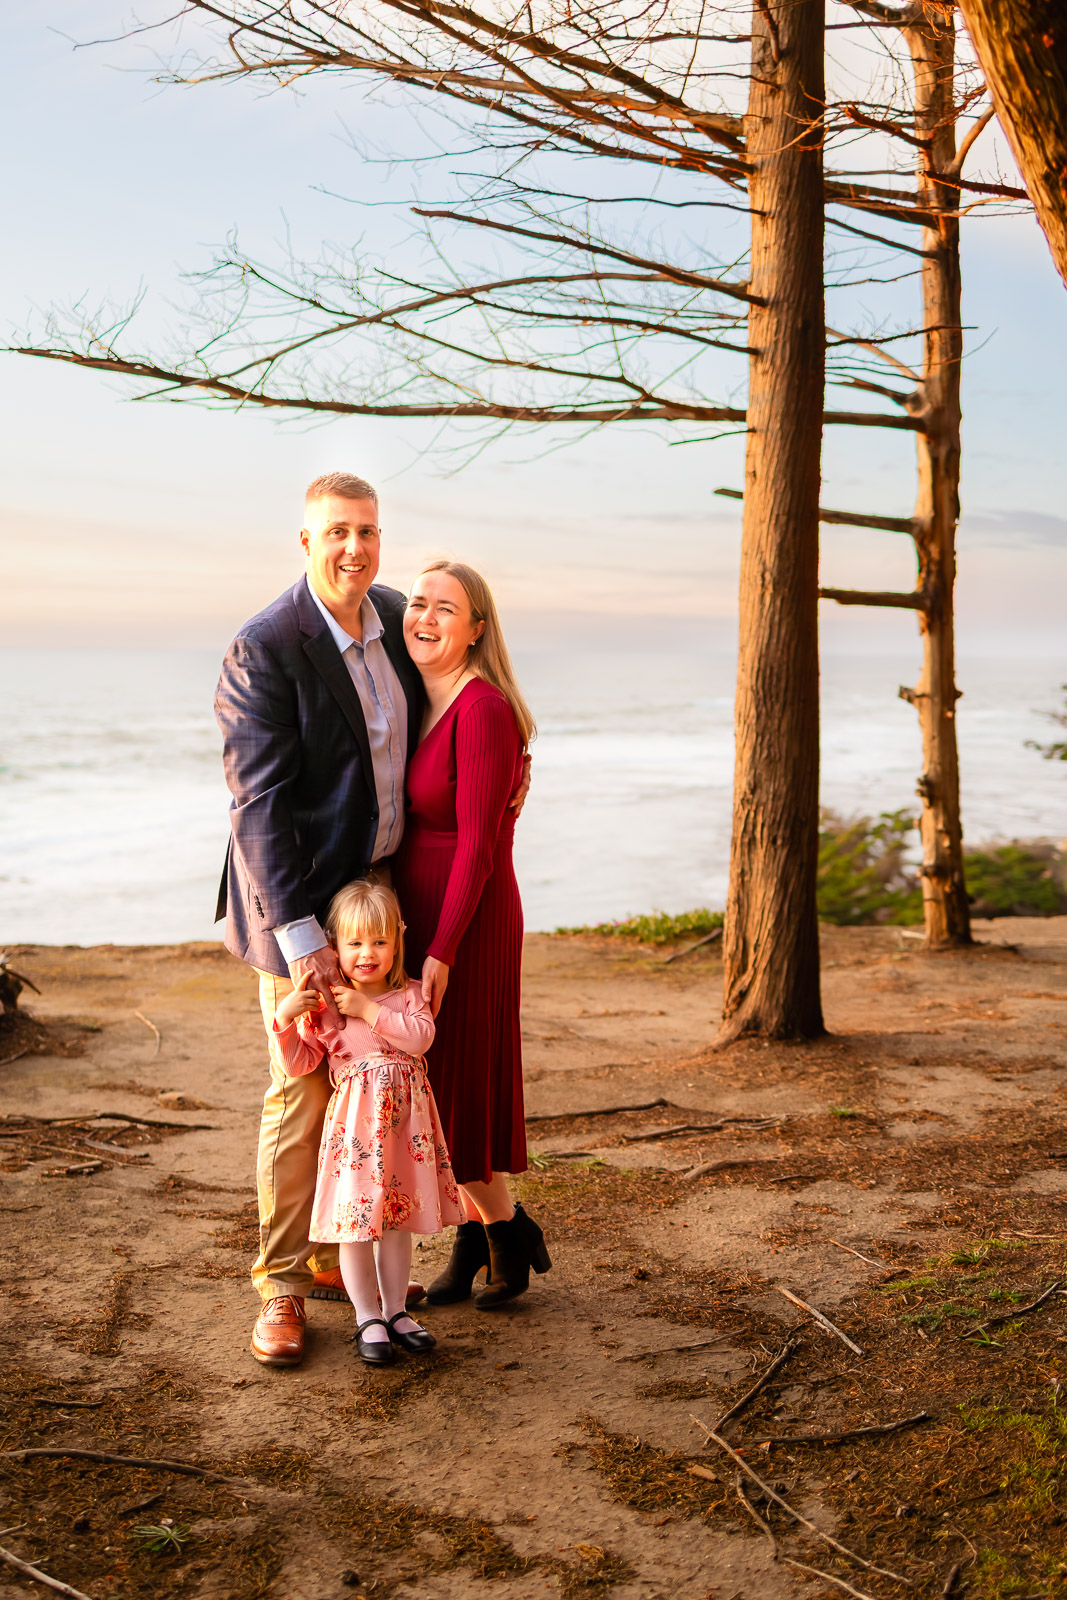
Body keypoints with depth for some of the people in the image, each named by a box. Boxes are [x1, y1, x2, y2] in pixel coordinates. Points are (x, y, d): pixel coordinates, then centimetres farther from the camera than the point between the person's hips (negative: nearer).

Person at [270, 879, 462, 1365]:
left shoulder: (408, 994, 5)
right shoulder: (322, 1006, 0)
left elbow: (421, 1035, -15)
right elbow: (297, 1064, -2)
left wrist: (369, 1010, -19)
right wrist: (284, 1020, -17)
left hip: (403, 1119, 2)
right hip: (354, 1121, -2)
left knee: (397, 1218, 12)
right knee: (355, 1222, 0)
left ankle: (395, 1311, 25)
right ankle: (367, 1318, 14)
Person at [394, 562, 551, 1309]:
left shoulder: (484, 709, -19)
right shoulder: (421, 703, 8)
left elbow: (479, 843, -20)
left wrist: (441, 952, -21)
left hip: (464, 924, -8)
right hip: (416, 914, 8)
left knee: (453, 1085, 2)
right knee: (434, 1085, 15)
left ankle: (510, 1232, 22)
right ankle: (475, 1235, 28)